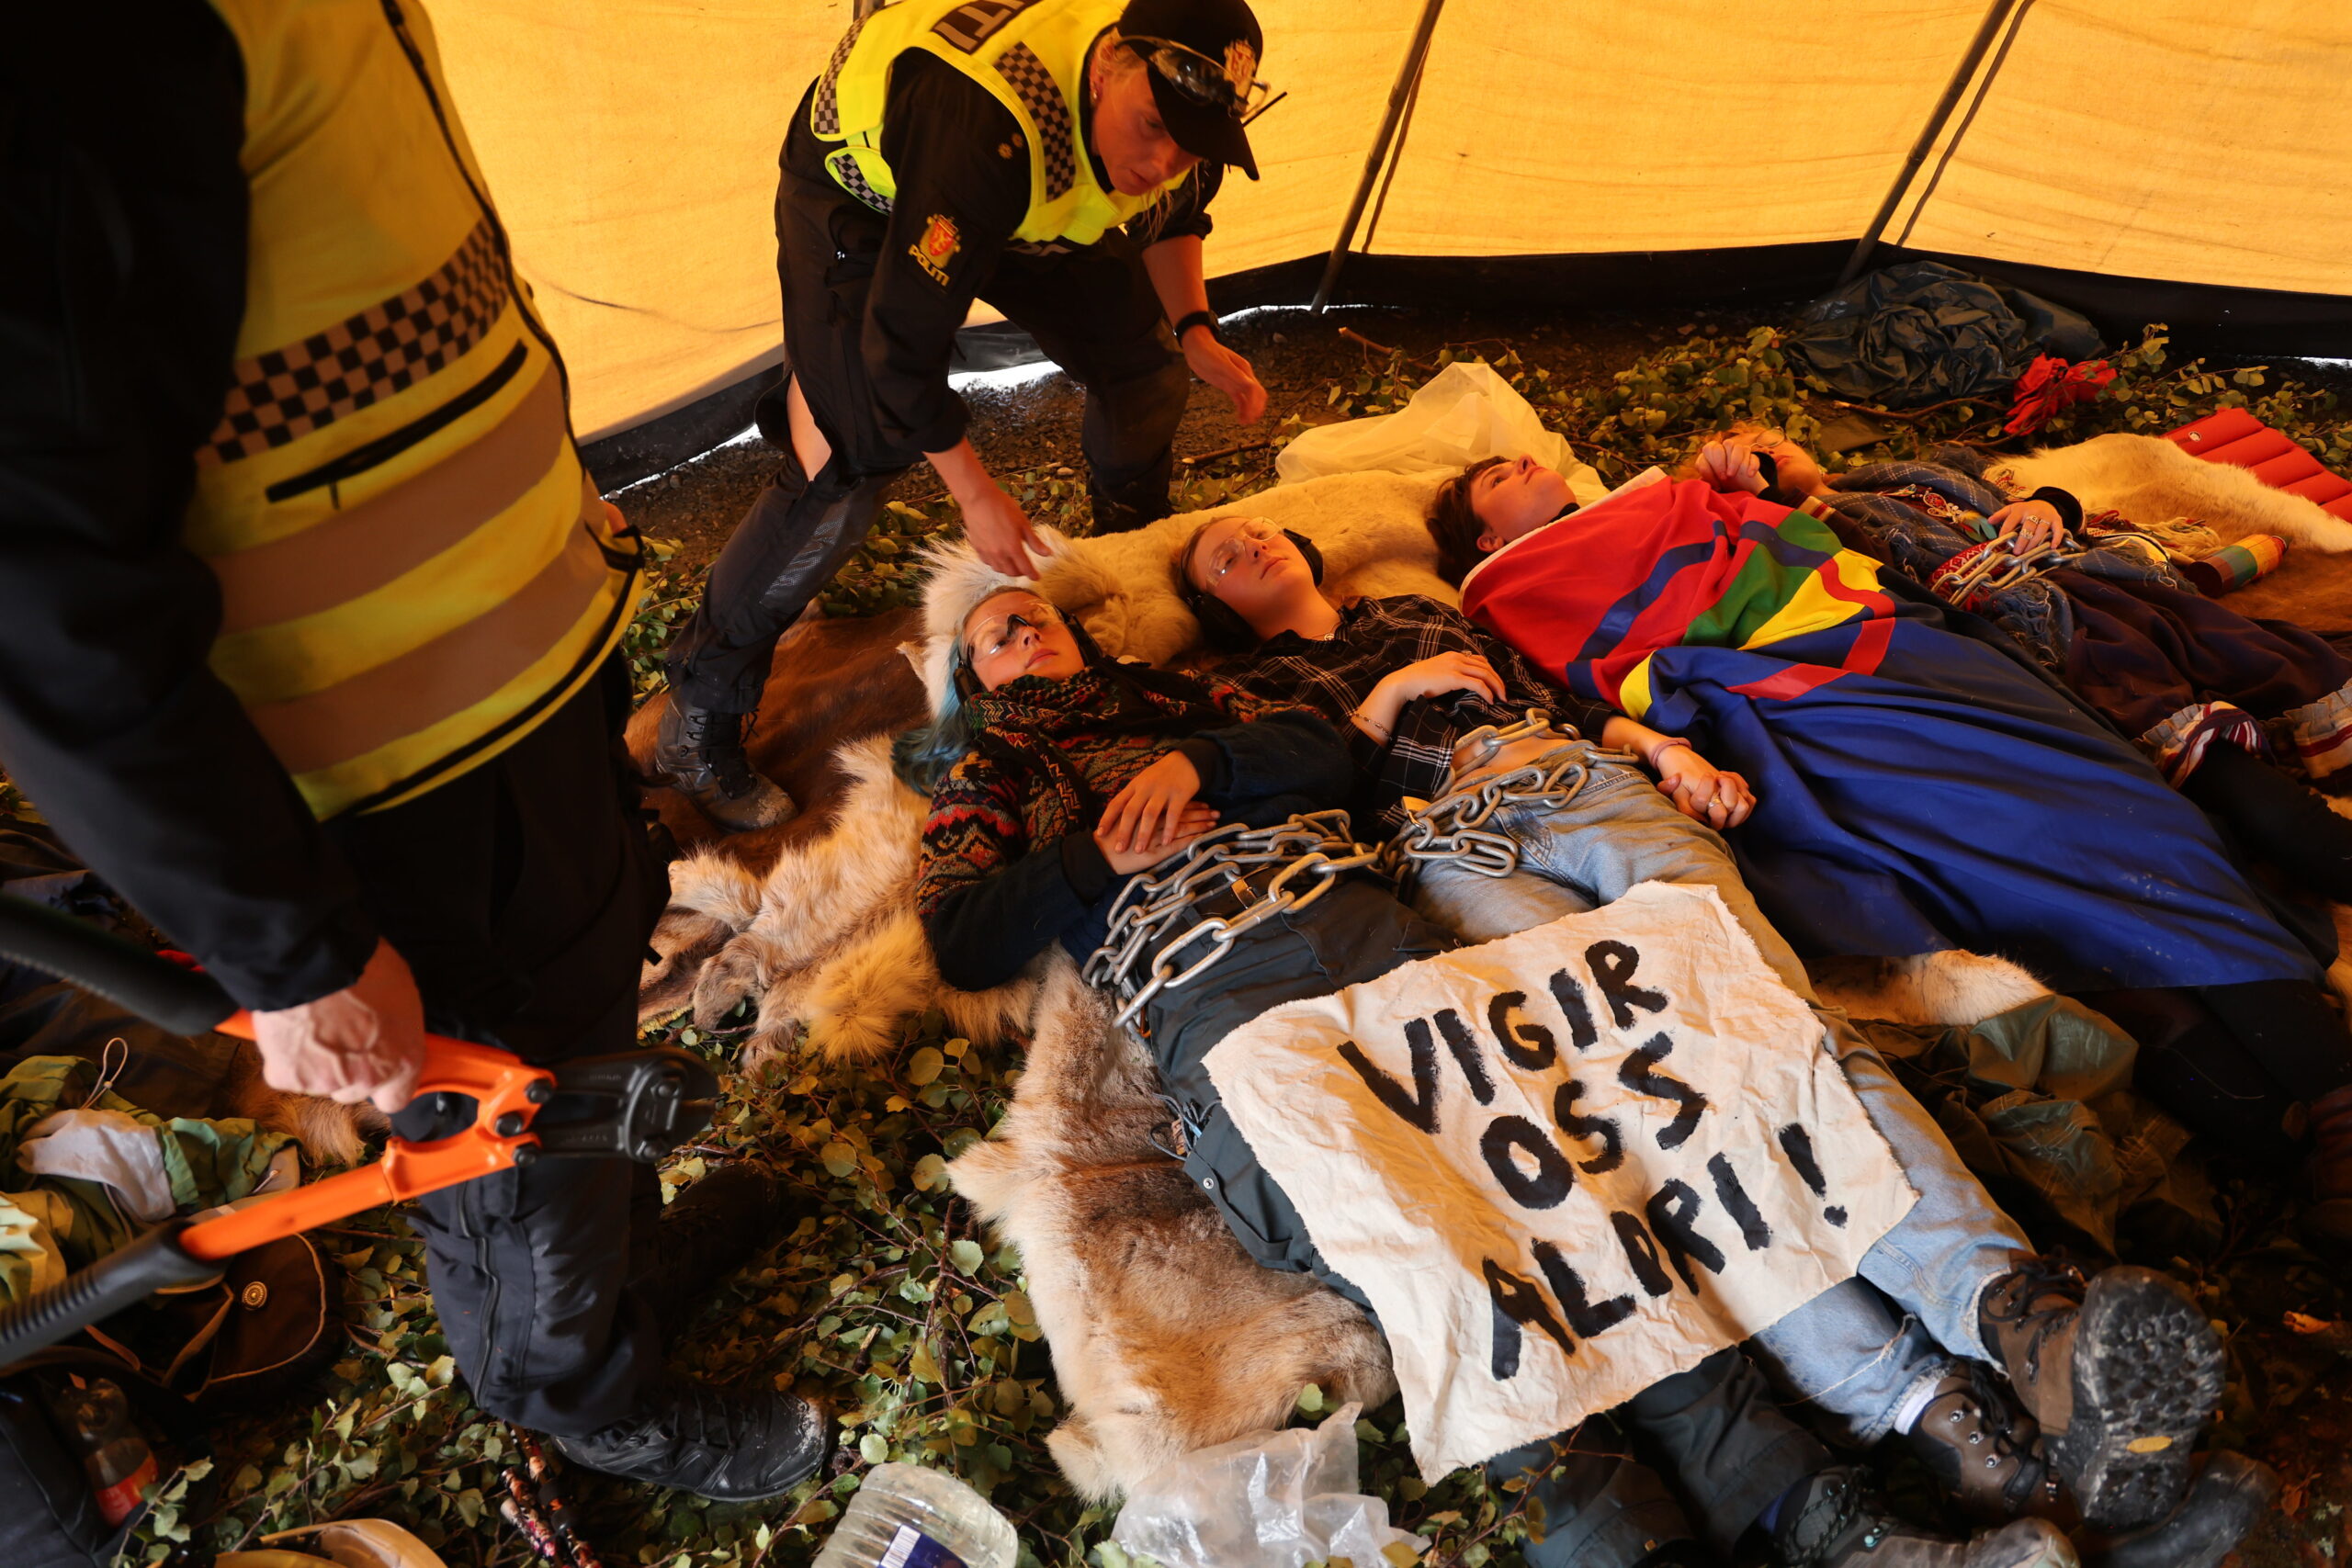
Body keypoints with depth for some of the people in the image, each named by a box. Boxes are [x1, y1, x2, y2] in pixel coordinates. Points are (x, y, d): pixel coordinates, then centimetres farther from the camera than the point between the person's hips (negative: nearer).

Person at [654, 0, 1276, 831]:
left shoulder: (1180, 102, -22)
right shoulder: (989, 130, -44)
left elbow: (1173, 215, 4)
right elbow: (902, 342, -35)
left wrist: (1195, 330, -11)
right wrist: (975, 494, -25)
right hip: (859, 188, -7)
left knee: (1141, 366, 3)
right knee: (850, 461, -20)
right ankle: (697, 718, -7)